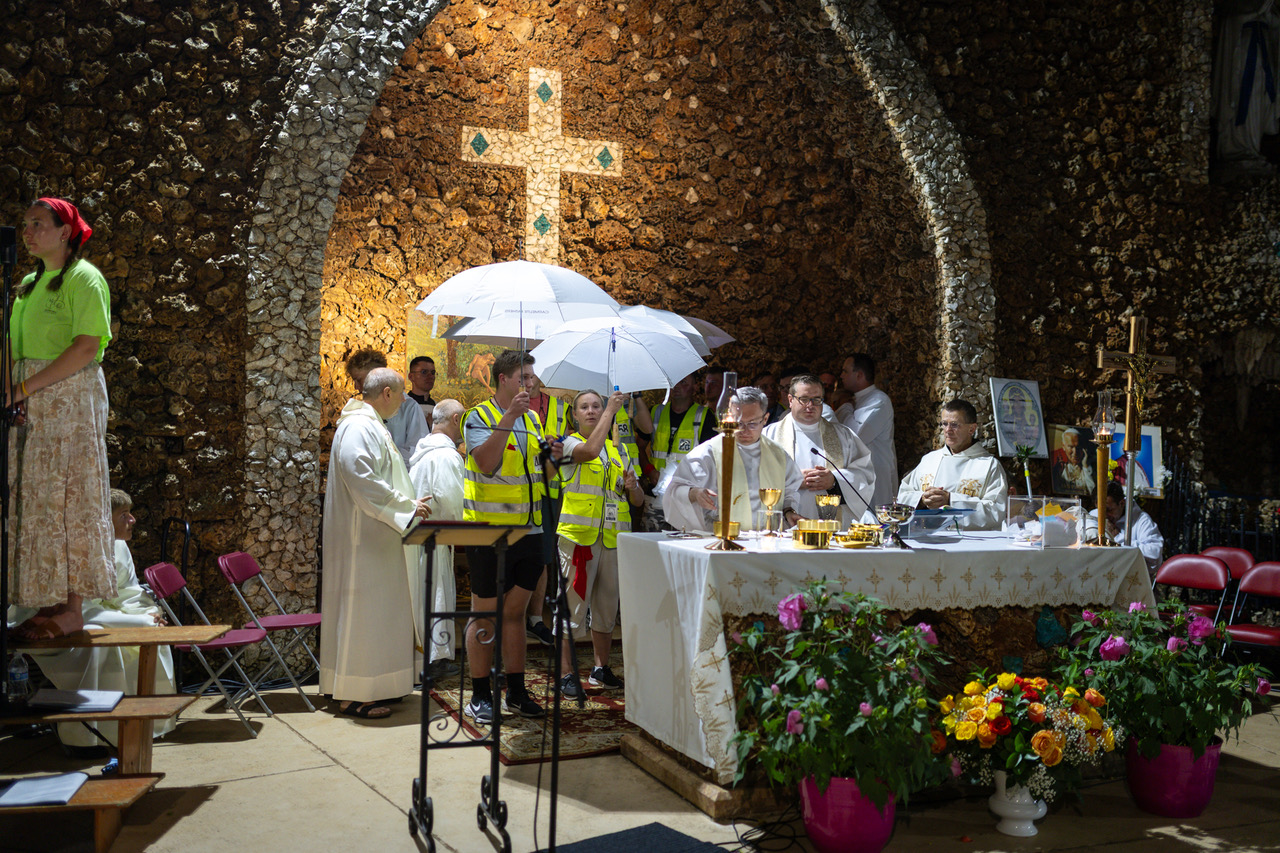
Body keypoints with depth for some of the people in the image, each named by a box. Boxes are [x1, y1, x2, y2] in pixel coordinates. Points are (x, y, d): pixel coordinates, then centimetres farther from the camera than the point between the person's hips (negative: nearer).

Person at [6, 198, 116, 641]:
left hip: (71, 395, -8)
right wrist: (10, 383, -3)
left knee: (66, 496, -7)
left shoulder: (83, 277, -6)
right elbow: (16, 346, 19)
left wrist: (24, 387, -18)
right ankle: (50, 602, 11)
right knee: (35, 500, 6)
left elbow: (87, 347, -17)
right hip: (31, 402, 8)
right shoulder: (30, 284, 19)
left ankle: (72, 607, -4)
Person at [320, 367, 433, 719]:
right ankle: (353, 695, 0)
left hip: (377, 538, 11)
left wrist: (410, 504, 13)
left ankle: (374, 686, 20)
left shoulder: (371, 427, 17)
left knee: (378, 608, 13)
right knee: (362, 610, -6)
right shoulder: (357, 428, -17)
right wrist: (407, 507, -19)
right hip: (362, 538, -11)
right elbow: (364, 483, -25)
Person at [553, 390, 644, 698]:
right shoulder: (570, 443, 1)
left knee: (607, 607, 11)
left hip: (611, 538, 5)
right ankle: (566, 673, 3)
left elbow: (637, 500, 17)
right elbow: (590, 450, -24)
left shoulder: (616, 450, 17)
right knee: (572, 607, -5)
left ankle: (600, 668, 24)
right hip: (578, 536, -5)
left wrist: (632, 486, -7)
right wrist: (611, 410, -18)